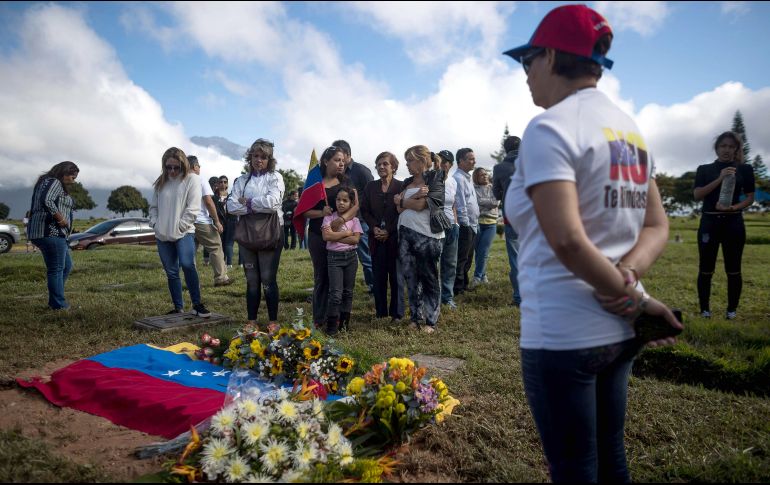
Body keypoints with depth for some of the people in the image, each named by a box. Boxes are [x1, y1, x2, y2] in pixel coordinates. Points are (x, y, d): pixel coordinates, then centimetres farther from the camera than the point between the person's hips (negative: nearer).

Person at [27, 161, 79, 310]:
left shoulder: (46, 183, 23)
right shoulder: (54, 182, -8)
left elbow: (34, 209, 24)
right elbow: (47, 201, -27)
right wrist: (61, 219, -18)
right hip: (51, 232, -10)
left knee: (66, 266, 15)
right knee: (56, 269, -5)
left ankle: (54, 300, 19)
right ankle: (59, 305, 0)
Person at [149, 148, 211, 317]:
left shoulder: (192, 179, -2)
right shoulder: (160, 182, 12)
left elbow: (193, 208, -9)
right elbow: (153, 206, 19)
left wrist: (179, 227, -12)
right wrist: (155, 223, 2)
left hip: (184, 233, -5)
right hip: (162, 235, 5)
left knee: (187, 264, -25)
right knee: (171, 272, 8)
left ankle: (197, 304, -14)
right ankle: (178, 307, 19)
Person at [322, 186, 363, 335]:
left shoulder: (354, 220, 3)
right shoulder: (329, 217, -2)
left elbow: (356, 239, -10)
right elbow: (326, 236, -17)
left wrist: (336, 236, -15)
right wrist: (346, 233, -12)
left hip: (351, 256, 3)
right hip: (334, 257, -3)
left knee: (348, 292, 10)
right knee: (336, 293, -8)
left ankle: (344, 323, 22)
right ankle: (331, 325, 2)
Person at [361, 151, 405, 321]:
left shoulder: (401, 186, -2)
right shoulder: (370, 187, 9)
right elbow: (364, 210, 7)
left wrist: (388, 231, -13)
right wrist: (374, 228, -9)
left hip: (395, 237, -3)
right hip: (376, 238, 3)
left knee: (396, 276, 3)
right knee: (378, 276, 6)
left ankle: (396, 313, 12)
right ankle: (380, 311, 16)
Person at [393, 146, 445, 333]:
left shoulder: (435, 180, -3)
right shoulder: (408, 182, 15)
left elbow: (420, 205, -14)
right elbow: (399, 208, 3)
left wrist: (401, 200, 2)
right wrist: (416, 195, -12)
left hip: (427, 235, -6)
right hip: (406, 233, 6)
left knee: (429, 279, 1)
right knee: (410, 277, 8)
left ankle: (431, 321, 11)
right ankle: (415, 317, 20)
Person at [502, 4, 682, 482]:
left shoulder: (550, 127, -14)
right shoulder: (631, 129, 12)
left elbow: (567, 241, -24)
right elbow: (657, 226, 12)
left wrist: (635, 297, -11)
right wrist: (629, 276, -6)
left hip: (562, 333, -8)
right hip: (619, 330, 8)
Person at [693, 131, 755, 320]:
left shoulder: (745, 169, 7)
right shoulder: (704, 169, 6)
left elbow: (750, 198, 5)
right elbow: (698, 195, -6)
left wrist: (734, 207, -14)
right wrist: (720, 179, -16)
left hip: (734, 223, 0)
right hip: (709, 223, 0)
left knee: (733, 269, 4)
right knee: (705, 270, 1)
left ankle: (732, 309, 15)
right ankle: (704, 309, 10)